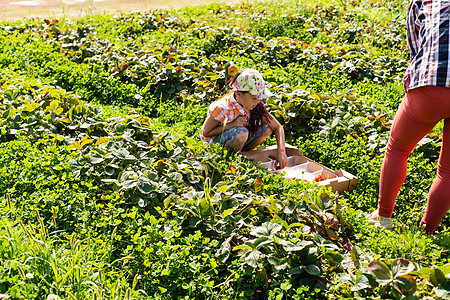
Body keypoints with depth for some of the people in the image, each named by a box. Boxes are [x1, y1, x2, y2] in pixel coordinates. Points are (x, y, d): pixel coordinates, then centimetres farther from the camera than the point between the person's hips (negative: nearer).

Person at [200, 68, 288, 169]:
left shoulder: (256, 106, -15)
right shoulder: (221, 109, -30)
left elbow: (278, 127, -11)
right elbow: (206, 133, -19)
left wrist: (281, 152, -25)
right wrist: (232, 125, -30)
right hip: (214, 142, -6)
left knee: (267, 128, -15)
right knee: (241, 133, -37)